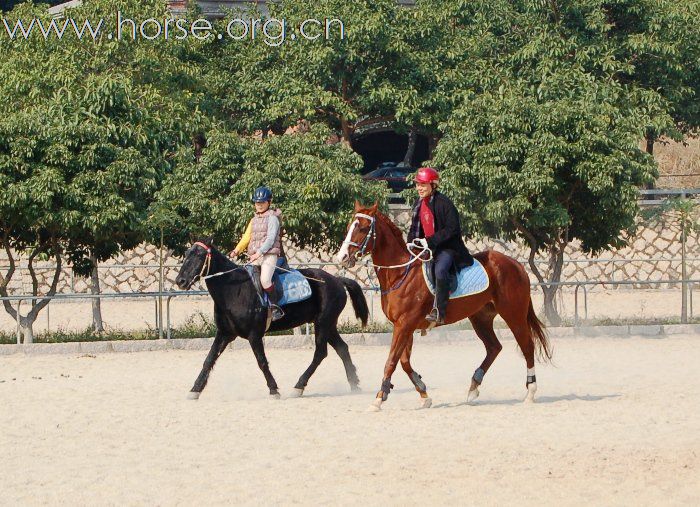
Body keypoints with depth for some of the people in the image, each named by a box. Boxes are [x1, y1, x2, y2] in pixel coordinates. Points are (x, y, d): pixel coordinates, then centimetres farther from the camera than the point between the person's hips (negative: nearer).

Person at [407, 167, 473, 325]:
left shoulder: (444, 203, -14)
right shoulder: (418, 204, 10)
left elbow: (452, 229, -18)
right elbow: (415, 228, 20)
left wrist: (430, 241, -23)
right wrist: (411, 243, 1)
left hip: (446, 248, -9)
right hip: (426, 249, 9)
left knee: (440, 270, -35)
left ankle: (439, 312, -35)